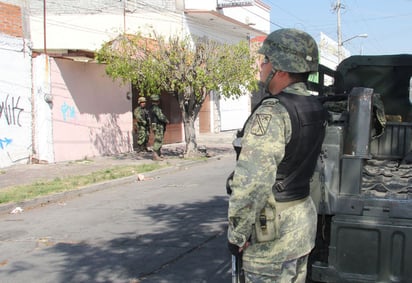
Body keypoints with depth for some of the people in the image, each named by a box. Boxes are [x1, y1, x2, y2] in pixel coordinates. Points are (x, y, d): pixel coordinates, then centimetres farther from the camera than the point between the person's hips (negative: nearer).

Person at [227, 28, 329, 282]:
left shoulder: (272, 113, -23)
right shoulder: (316, 108, 6)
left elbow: (253, 182, -27)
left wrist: (237, 234, -19)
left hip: (272, 230, -9)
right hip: (305, 217, 9)